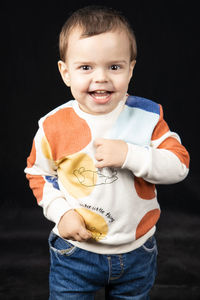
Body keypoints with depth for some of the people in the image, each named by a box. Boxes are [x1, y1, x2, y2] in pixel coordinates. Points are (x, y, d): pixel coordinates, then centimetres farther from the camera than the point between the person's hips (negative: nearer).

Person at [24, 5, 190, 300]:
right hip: (74, 252, -1)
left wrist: (129, 155, -28)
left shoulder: (147, 116, -12)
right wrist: (61, 212, -13)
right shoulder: (54, 126, -13)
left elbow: (180, 164, -15)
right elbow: (38, 173, 1)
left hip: (137, 253, 1)